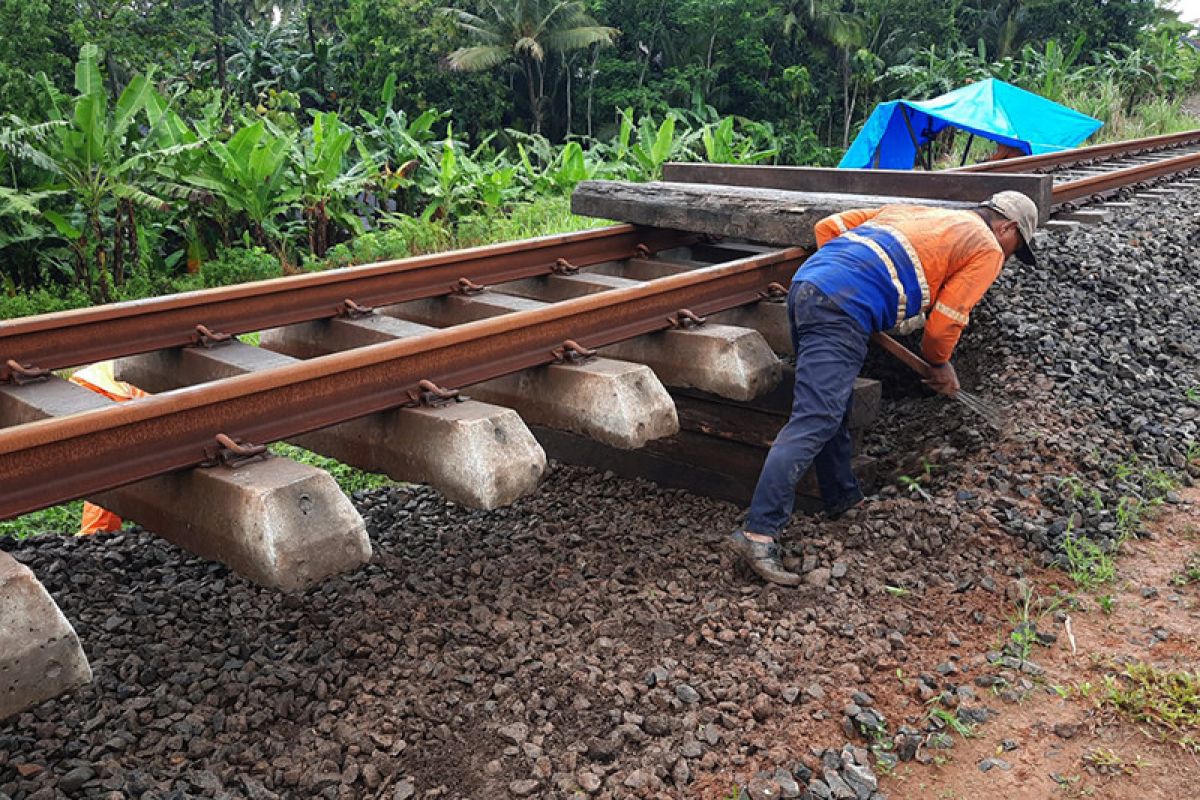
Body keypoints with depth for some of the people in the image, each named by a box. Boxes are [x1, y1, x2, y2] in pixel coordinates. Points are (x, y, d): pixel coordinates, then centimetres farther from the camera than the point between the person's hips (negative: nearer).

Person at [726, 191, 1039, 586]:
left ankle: (842, 499, 33)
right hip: (844, 307, -9)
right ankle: (759, 532, -19)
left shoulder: (912, 211, 34)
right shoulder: (987, 250, 14)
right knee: (815, 421, -13)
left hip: (805, 282, 9)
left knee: (833, 405, 20)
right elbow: (944, 323, 8)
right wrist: (940, 365, 27)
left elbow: (827, 227, 27)